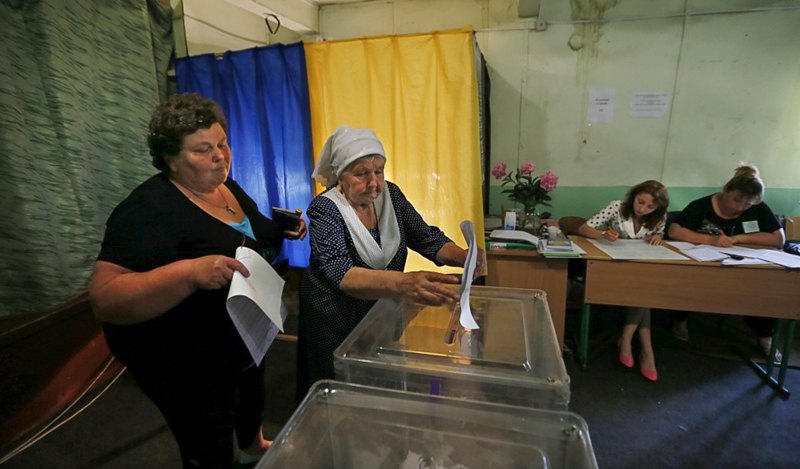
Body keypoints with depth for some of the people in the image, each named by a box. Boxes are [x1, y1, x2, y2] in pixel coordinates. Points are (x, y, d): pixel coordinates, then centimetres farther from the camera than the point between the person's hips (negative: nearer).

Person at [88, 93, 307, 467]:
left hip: (245, 338, 8)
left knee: (253, 400, 33)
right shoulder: (147, 211, -26)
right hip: (188, 366, -8)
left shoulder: (227, 187, -2)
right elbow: (105, 299, -32)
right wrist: (190, 272, -46)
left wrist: (282, 229, -5)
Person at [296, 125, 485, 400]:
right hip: (336, 319, -4)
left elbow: (427, 238, -9)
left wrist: (463, 257, -32)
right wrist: (403, 284, -56)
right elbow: (340, 273, -38)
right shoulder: (325, 209, -23)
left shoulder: (390, 194, -8)